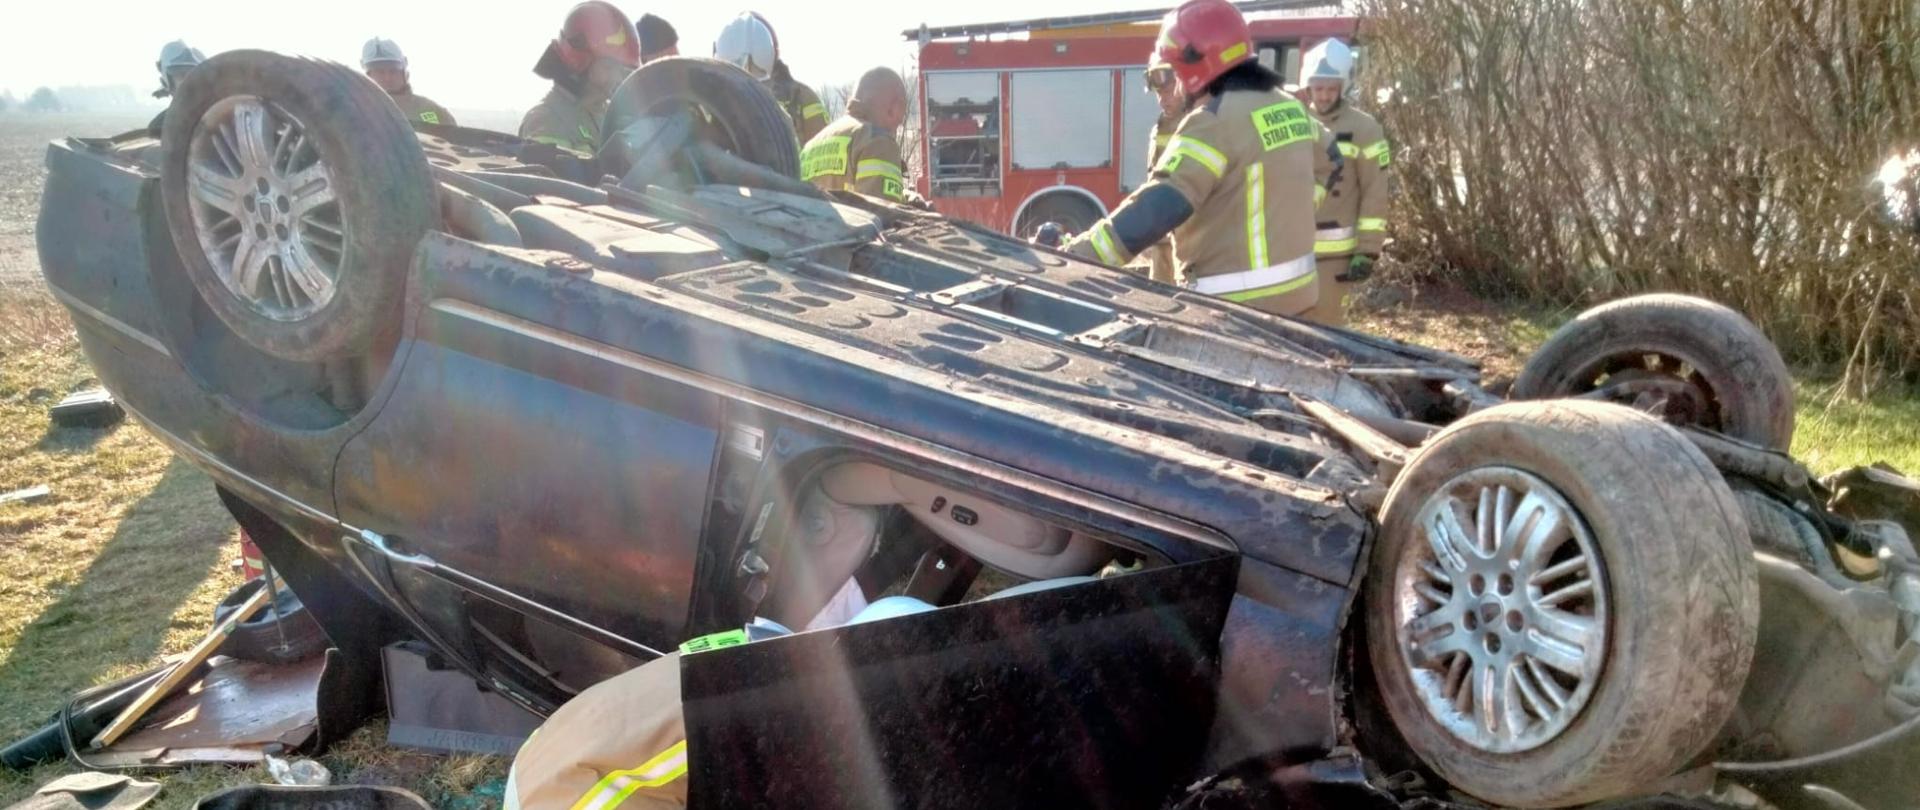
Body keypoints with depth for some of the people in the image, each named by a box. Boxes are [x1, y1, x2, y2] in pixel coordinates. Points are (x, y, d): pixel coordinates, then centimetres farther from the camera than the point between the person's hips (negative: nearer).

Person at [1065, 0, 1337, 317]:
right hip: (1294, 291, 9)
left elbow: (1158, 209, -28)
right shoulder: (1290, 107, 10)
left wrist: (1073, 258, -30)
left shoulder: (1216, 122, -18)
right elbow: (1328, 156, 30)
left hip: (1240, 304, -9)